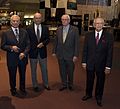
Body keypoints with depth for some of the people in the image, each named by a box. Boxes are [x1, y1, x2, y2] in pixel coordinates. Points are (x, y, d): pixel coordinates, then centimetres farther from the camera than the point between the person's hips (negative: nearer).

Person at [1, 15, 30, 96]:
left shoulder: (24, 32, 3)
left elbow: (28, 44, 1)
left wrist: (24, 53, -15)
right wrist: (11, 47, -23)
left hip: (23, 57, 2)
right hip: (12, 58, -2)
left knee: (23, 75, 17)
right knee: (12, 75, 13)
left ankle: (22, 88, 39)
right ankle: (13, 89, 36)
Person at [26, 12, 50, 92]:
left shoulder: (45, 28, 3)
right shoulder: (29, 29, -4)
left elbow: (48, 39, 1)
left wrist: (42, 43, -18)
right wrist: (36, 46, -13)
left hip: (42, 52, 2)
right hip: (33, 52, -1)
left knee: (44, 69, 13)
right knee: (33, 70, 11)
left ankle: (46, 84, 31)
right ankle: (35, 85, 27)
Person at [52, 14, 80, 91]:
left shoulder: (75, 29, -7)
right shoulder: (59, 29, 5)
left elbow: (77, 43, -9)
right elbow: (56, 41, 11)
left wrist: (76, 55, -13)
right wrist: (54, 51, 8)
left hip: (70, 55, -3)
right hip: (60, 55, 3)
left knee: (70, 72, 11)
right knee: (62, 71, 14)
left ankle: (70, 85, 32)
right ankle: (64, 85, 31)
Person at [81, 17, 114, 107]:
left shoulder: (109, 36, -8)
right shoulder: (88, 35, -1)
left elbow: (110, 52, -8)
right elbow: (85, 50, 2)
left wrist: (108, 66, -10)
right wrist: (84, 62, -1)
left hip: (101, 64, -1)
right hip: (90, 63, 1)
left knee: (100, 81, 14)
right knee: (89, 80, 17)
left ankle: (98, 97, 36)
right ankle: (88, 94, 40)